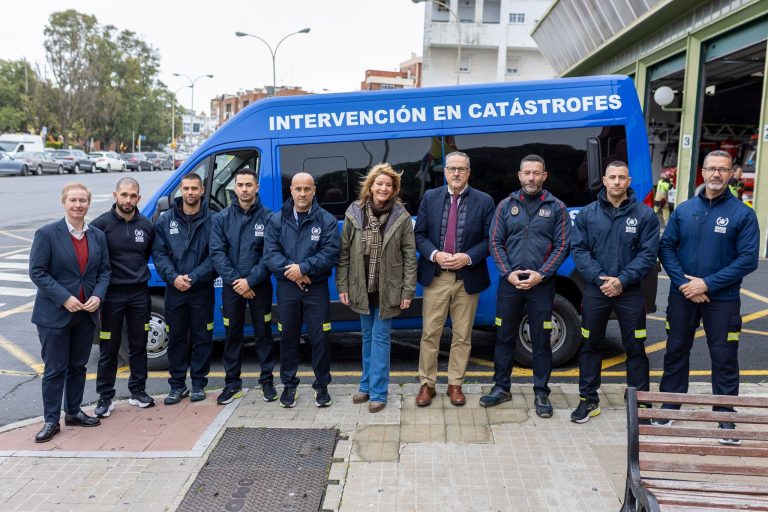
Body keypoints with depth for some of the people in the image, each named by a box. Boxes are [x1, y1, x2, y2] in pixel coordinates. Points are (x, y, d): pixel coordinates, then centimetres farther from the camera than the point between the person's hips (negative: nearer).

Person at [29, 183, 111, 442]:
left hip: (86, 313, 5)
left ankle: (73, 412, 29)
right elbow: (37, 272, -11)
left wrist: (97, 296, -10)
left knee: (78, 366, 15)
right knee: (55, 369, 2)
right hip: (54, 314, -4)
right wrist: (64, 298, -19)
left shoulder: (98, 235, 5)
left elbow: (104, 270, 8)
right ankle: (51, 420, 14)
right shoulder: (47, 233, -9)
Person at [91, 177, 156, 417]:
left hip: (139, 293, 3)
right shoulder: (101, 224, -9)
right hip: (112, 294, -3)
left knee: (138, 345, 12)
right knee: (109, 348, 5)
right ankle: (105, 397, 17)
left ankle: (138, 391, 25)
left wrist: (139, 272, 10)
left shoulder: (146, 225, 3)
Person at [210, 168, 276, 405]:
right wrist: (235, 280, -14)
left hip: (259, 285, -2)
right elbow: (217, 252, -4)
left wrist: (250, 280, -16)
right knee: (232, 333, 9)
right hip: (231, 286, 2)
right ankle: (232, 383, 21)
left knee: (263, 332, 7)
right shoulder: (222, 218, 2)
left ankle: (267, 380, 19)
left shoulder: (267, 217, -4)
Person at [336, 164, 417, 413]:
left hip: (387, 289, -3)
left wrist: (408, 290, -9)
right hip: (362, 288, 3)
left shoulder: (401, 216, -5)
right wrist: (342, 286, -1)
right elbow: (344, 252, 2)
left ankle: (377, 392, 8)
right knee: (367, 337, 15)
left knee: (380, 338, 0)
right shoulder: (354, 213, 0)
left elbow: (409, 256, -5)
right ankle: (367, 386, 28)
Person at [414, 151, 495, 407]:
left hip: (468, 278, 0)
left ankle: (455, 384, 22)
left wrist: (468, 257, -15)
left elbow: (489, 240, 0)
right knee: (430, 334, 5)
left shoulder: (484, 201, 1)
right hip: (435, 277, 1)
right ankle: (427, 384, 18)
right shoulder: (430, 197, 5)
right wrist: (434, 254, -13)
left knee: (462, 336, 8)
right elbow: (419, 235, 4)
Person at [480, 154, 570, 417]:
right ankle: (501, 387, 22)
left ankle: (541, 393, 17)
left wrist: (541, 274, -11)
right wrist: (508, 273, -9)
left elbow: (562, 245, -1)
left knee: (541, 339, 5)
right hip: (510, 282, 2)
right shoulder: (506, 205, 6)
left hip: (542, 284, -1)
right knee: (504, 336, 9)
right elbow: (495, 243, 4)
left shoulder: (556, 207, 3)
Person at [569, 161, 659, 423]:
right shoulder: (587, 213, 2)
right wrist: (599, 278, -14)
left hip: (630, 292, -1)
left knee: (635, 347, 7)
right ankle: (588, 399, 23)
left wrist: (622, 280, -16)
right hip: (595, 290, 2)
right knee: (590, 345, 10)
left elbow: (648, 254, -6)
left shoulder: (645, 214, -2)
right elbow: (578, 249, -2)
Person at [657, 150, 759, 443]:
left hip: (722, 300, -3)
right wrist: (684, 283, -11)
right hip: (682, 296, 3)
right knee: (676, 352, 13)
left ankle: (726, 422, 17)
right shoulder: (684, 210, 4)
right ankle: (668, 410, 27)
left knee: (725, 360, 4)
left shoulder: (743, 214, -5)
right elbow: (666, 247, 2)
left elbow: (748, 259, -9)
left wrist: (708, 284, -16)